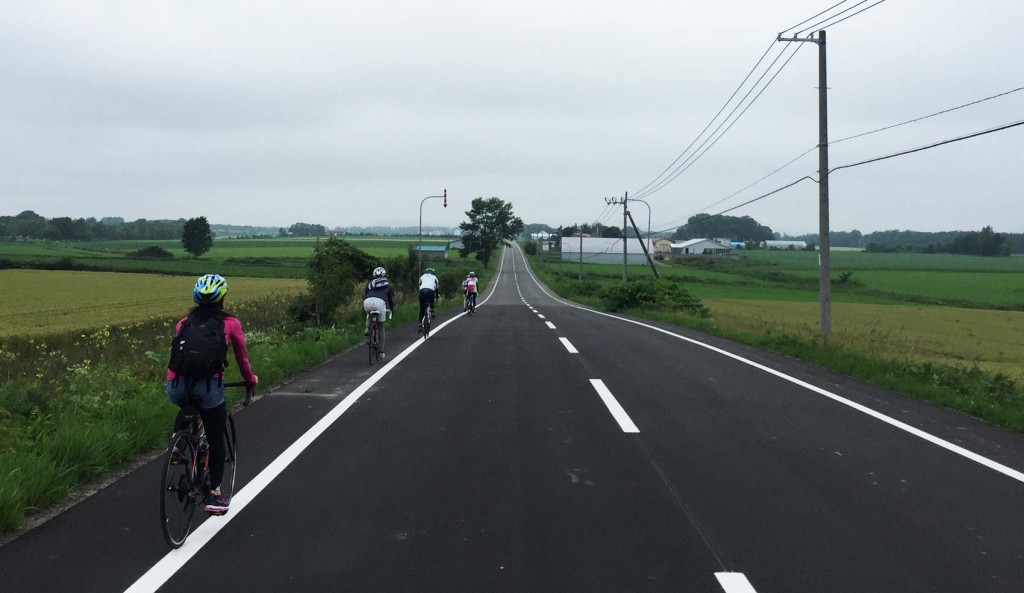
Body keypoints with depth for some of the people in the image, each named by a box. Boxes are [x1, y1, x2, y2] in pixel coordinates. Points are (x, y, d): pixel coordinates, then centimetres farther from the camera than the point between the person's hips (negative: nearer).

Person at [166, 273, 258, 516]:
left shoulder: (184, 323, 20)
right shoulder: (230, 323, 12)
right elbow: (242, 358, 22)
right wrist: (251, 379, 41)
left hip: (176, 386, 3)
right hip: (209, 386, -3)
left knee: (186, 408, 40)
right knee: (216, 440, 15)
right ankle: (215, 496, 19)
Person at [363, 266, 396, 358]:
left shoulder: (370, 283, 31)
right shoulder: (388, 284, 29)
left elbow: (364, 295, 32)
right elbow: (391, 298, 33)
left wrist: (363, 307, 46)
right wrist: (392, 309, 50)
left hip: (367, 303, 2)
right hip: (380, 303, -2)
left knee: (369, 313, 41)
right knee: (381, 327, 15)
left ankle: (367, 328, 15)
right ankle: (382, 352, 15)